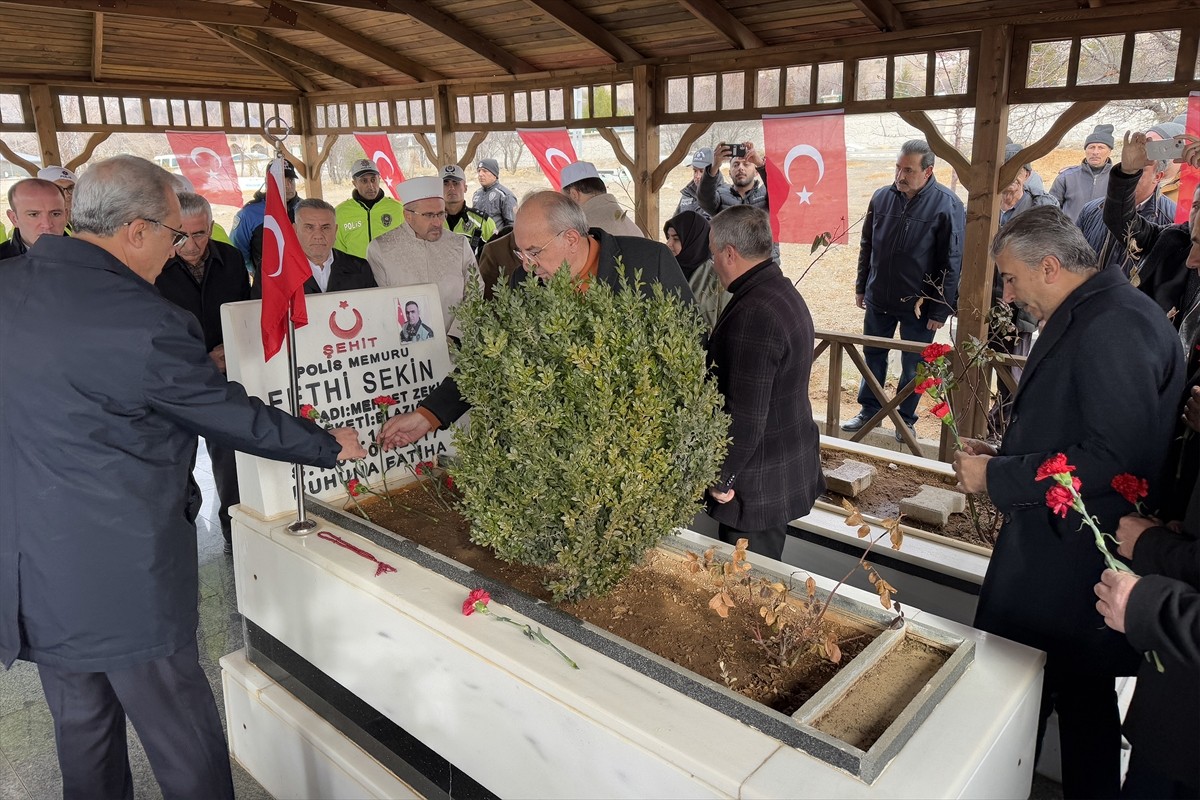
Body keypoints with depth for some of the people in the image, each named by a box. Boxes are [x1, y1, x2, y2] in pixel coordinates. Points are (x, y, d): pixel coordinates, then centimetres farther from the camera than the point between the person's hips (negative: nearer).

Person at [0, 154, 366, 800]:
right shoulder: (144, 323, -22)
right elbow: (238, 419, -13)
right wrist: (330, 445, 1)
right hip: (123, 573, -8)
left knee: (81, 727, 23)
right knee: (180, 731, 10)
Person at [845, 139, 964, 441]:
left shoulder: (947, 205, -14)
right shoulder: (881, 197, -1)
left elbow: (952, 263, -12)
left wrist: (940, 309, -12)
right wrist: (861, 287, 12)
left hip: (920, 304, -4)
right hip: (879, 300, 4)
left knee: (912, 367, 9)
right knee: (873, 357, 15)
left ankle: (906, 419, 26)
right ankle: (869, 410, 32)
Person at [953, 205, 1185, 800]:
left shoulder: (1114, 327, -21)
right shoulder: (1085, 317, 11)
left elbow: (1114, 460, -26)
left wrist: (996, 476, -18)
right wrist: (1005, 455, 7)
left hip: (1068, 566, -10)